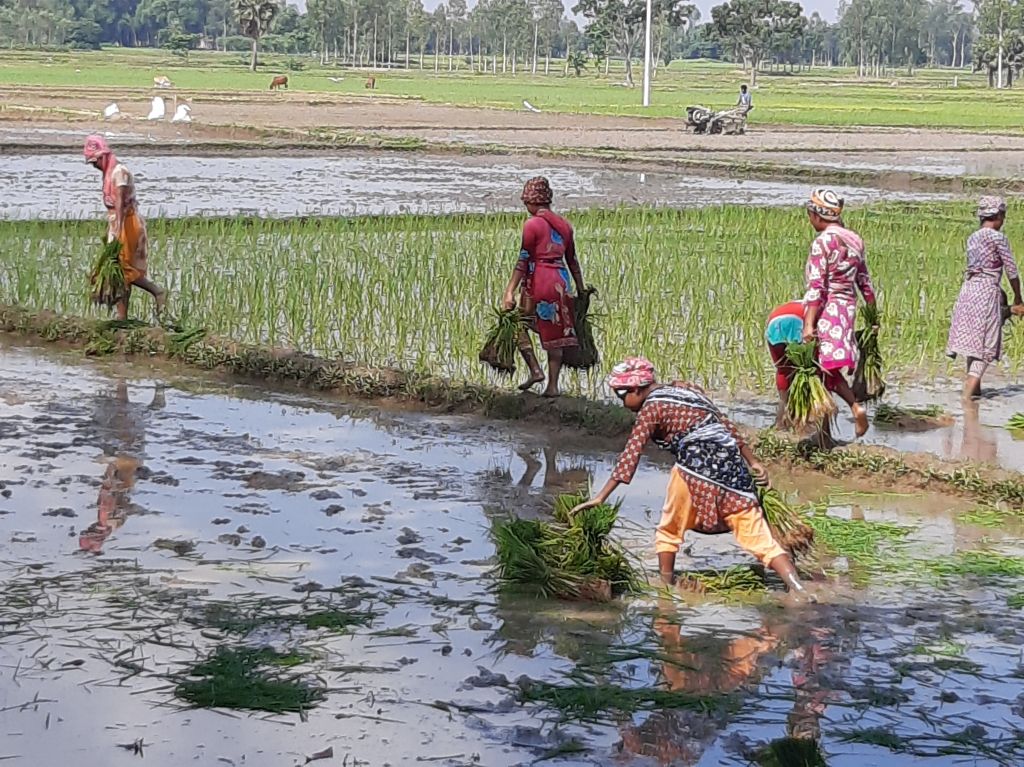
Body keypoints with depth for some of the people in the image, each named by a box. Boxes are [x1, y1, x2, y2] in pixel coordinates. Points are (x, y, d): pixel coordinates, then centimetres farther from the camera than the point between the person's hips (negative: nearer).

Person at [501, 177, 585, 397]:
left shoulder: (532, 224, -7)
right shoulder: (564, 224, 11)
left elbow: (523, 261, -11)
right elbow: (572, 260, 16)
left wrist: (510, 292, -11)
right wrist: (581, 290, 23)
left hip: (538, 282, -6)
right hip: (560, 282, 6)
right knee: (555, 334, 9)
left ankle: (535, 370, -1)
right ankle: (553, 385, 8)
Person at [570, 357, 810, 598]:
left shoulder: (651, 408, 3)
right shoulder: (686, 389, 23)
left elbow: (631, 453, -7)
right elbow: (726, 426, 22)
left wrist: (601, 497, -11)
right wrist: (752, 462, 24)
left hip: (696, 465, -6)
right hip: (732, 465, 6)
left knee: (668, 532, 18)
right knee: (759, 537, 0)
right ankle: (798, 589, -16)